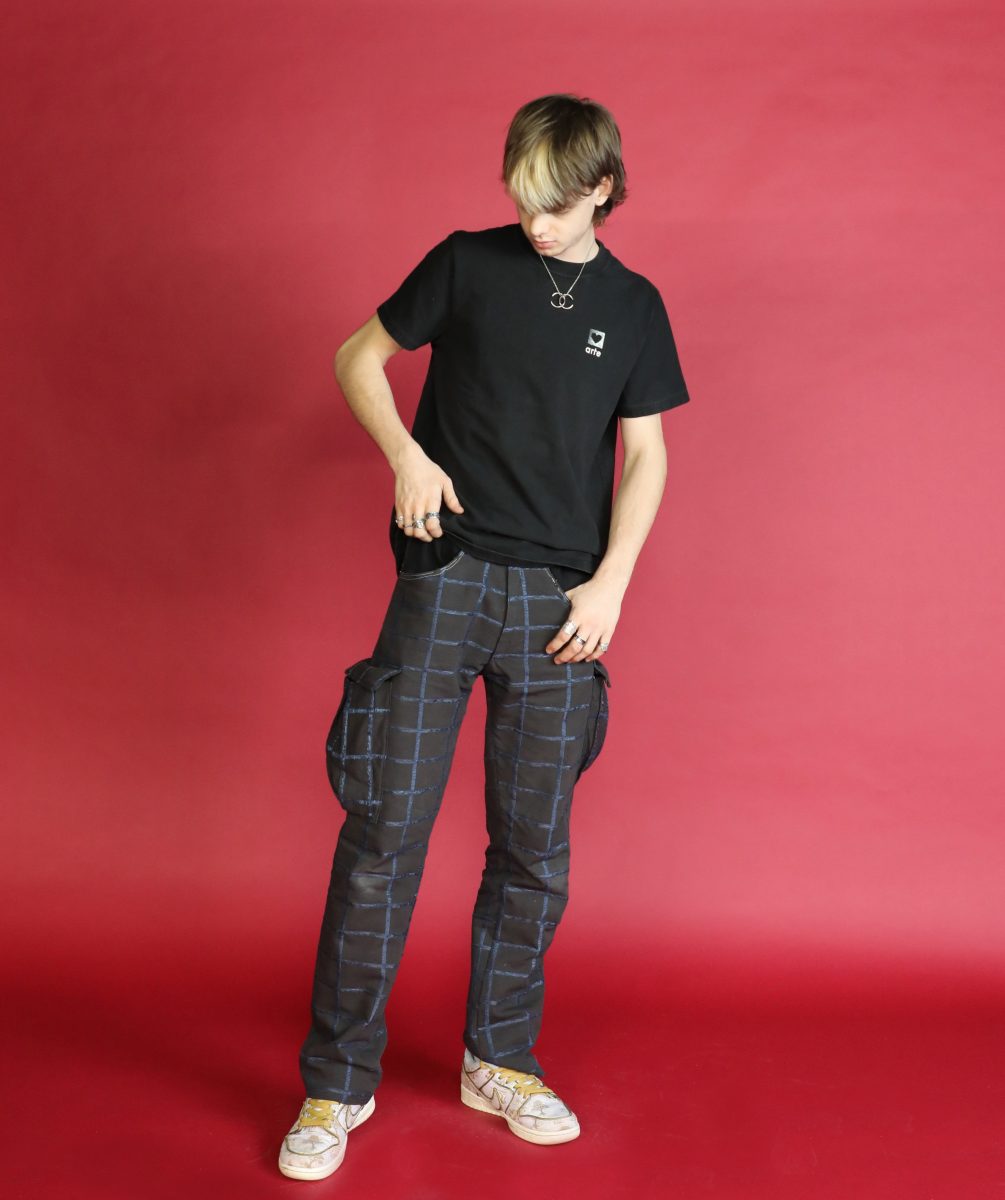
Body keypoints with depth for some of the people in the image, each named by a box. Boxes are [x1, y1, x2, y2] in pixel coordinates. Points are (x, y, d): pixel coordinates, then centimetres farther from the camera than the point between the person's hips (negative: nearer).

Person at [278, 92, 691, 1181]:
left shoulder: (632, 305, 11)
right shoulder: (468, 263, 7)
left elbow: (645, 453, 10)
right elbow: (358, 357, 12)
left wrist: (610, 581, -1)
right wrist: (406, 455, -6)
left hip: (561, 597, 2)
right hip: (447, 573, -2)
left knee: (534, 845, 6)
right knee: (385, 825, -6)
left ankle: (499, 1061, 24)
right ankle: (337, 1083, 7)